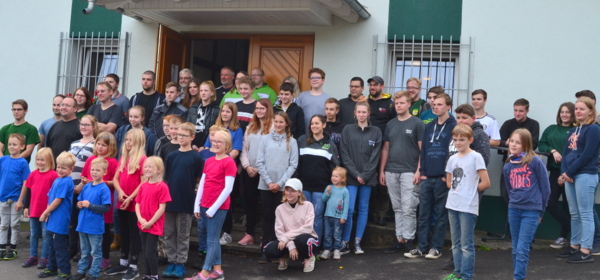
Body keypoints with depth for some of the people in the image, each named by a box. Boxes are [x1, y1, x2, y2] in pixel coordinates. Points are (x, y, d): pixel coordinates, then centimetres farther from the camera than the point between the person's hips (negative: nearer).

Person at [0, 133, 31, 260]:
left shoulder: (23, 163, -11)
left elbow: (25, 183, -10)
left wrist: (20, 200, -13)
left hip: (16, 199, -3)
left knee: (14, 224, 7)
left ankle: (13, 249, 17)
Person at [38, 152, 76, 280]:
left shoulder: (66, 182, -17)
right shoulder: (57, 180, 11)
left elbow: (58, 200, -18)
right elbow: (50, 198, 15)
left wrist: (45, 212, -10)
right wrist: (47, 213, 1)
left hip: (60, 221, -9)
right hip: (52, 219, 9)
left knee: (60, 247, -1)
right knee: (52, 245, 18)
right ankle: (51, 268, 30)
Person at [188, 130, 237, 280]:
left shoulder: (229, 162, -10)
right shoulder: (209, 161, 12)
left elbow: (228, 188, -14)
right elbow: (202, 184, 13)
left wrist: (214, 208, -14)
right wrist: (197, 206, 7)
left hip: (218, 207, -7)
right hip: (205, 206, 7)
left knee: (212, 239, -3)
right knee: (212, 238, 11)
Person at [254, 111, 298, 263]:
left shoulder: (292, 142, 4)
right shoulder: (265, 139, 4)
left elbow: (293, 165, 0)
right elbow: (260, 162, 2)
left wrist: (280, 183, -7)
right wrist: (269, 182, -6)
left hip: (283, 186, -1)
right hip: (265, 185, 1)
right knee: (267, 216, 3)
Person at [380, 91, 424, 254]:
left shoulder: (417, 124, -2)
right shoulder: (390, 124, 12)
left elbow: (422, 149, -5)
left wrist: (419, 171, -12)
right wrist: (382, 170, 10)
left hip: (409, 172, -5)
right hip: (391, 172, 5)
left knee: (408, 209, -5)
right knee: (397, 208, 9)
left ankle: (408, 239, 3)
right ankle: (399, 239, 15)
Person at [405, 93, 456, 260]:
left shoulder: (453, 126, -4)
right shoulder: (429, 127, 14)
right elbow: (423, 150, 14)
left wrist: (448, 174, -10)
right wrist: (422, 172, 5)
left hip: (443, 178, -5)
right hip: (427, 177, 5)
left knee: (441, 214, 4)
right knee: (423, 214, 6)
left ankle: (436, 248, 12)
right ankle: (422, 247, 13)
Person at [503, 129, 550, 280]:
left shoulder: (535, 162, -7)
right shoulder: (507, 167, 7)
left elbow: (545, 188, -2)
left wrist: (540, 211, 3)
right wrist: (514, 203, 12)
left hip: (531, 212, -5)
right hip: (513, 210, 5)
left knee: (522, 249, -8)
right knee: (516, 249, 9)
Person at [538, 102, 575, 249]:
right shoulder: (551, 129, 13)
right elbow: (541, 145, 8)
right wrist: (553, 151, -11)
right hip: (555, 171, 5)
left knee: (567, 205, 3)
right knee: (550, 204, 0)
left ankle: (563, 237, 14)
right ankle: (574, 230, 12)